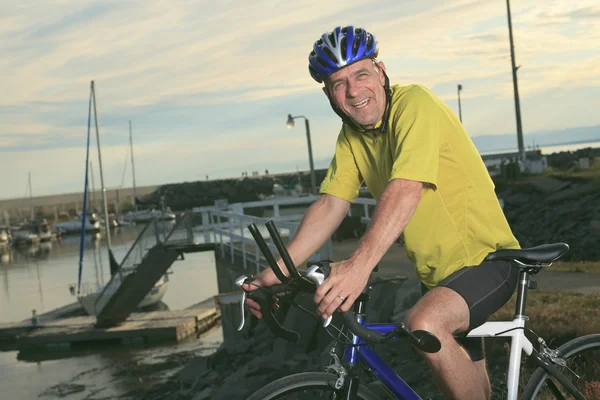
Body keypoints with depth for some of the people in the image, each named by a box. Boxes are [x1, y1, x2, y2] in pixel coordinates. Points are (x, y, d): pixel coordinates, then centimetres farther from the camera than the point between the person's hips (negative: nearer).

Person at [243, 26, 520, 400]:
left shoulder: (415, 103, -20)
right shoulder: (352, 136, 3)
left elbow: (405, 190, -34)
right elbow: (330, 205, -5)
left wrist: (359, 264, -46)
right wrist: (275, 273, -17)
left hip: (485, 257, -8)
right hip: (437, 271, 8)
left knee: (425, 325, -34)